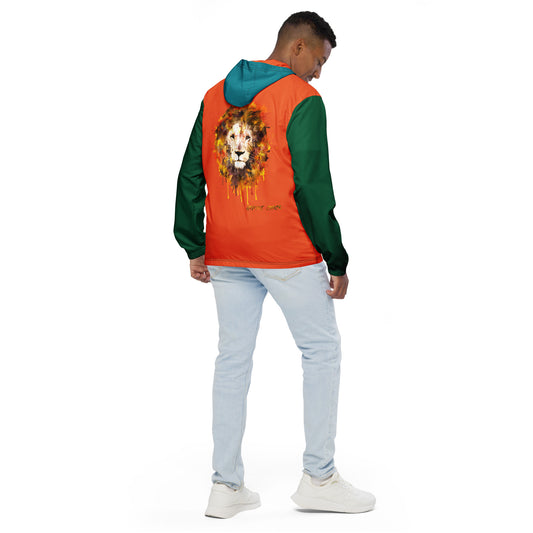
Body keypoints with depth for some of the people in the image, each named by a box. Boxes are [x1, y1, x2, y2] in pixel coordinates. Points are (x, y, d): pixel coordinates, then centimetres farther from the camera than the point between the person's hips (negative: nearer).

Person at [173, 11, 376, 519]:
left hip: (225, 256, 6)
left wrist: (194, 248, 15)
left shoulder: (214, 96, 11)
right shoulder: (302, 100, -8)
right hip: (287, 254, -6)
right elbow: (313, 187, -12)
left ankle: (226, 486, 14)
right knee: (321, 350, 8)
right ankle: (319, 478, 11)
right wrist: (337, 262, -6)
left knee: (232, 359, 10)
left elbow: (191, 176, 11)